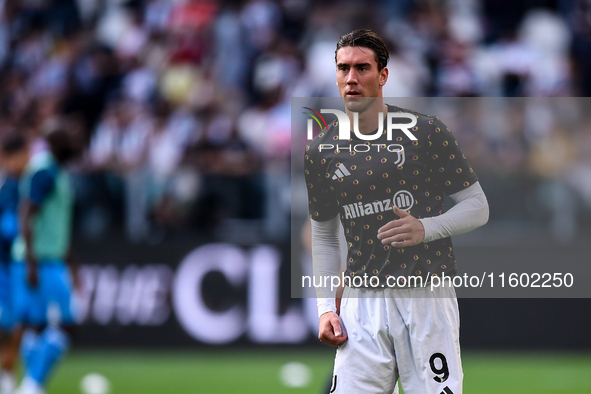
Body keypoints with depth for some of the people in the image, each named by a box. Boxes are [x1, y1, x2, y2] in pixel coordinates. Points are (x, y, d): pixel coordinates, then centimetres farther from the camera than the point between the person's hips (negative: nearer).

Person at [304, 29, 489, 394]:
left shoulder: (426, 131, -2)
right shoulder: (321, 152, 8)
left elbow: (477, 207, 1)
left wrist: (426, 228, -16)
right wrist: (326, 307, 8)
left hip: (426, 296, -3)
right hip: (361, 303, 3)